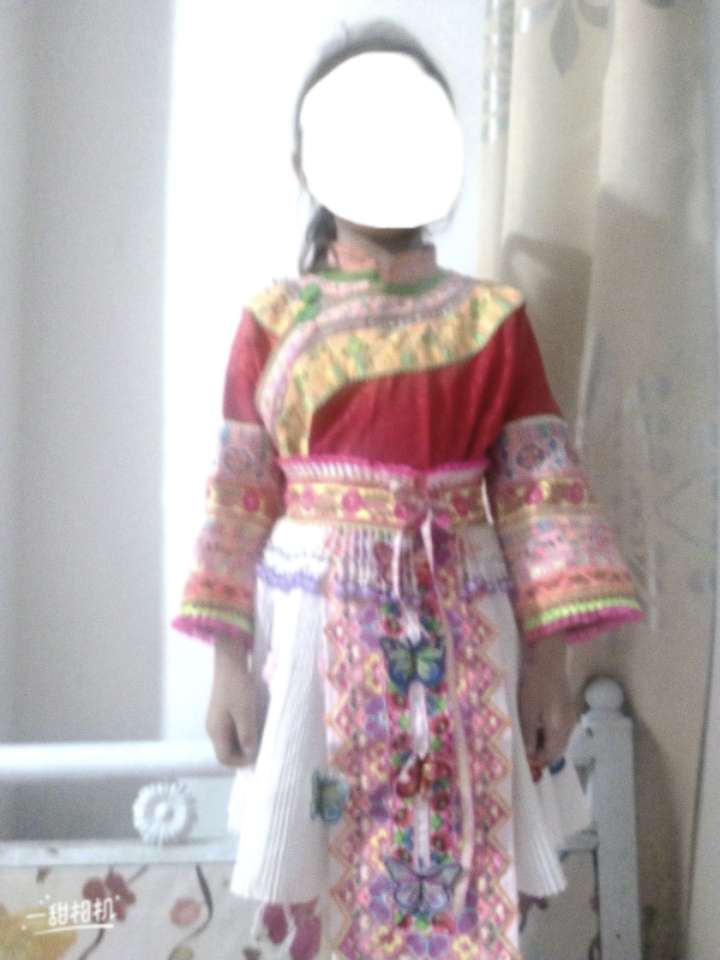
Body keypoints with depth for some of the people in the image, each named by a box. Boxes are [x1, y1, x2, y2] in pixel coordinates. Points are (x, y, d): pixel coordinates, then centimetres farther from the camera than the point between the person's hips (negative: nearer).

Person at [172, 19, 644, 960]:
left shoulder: (492, 316, 4)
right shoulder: (273, 318, 3)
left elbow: (538, 491, 1)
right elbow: (240, 497, 2)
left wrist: (549, 658, -3)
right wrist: (229, 661, -2)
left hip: (462, 631, 1)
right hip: (319, 623, 0)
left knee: (465, 881, 7)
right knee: (324, 878, 10)